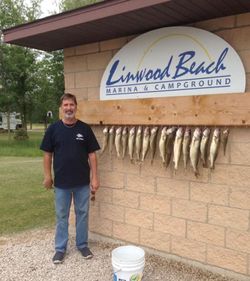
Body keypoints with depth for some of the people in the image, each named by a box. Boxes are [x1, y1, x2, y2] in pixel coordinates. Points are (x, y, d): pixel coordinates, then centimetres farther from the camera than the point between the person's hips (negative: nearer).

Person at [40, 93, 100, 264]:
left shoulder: (85, 128, -3)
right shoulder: (53, 129, -3)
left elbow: (92, 154, -1)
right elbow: (48, 154, 2)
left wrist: (94, 177, -4)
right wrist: (48, 176, -1)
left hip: (83, 182, 0)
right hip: (61, 182, 0)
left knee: (82, 214, 12)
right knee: (62, 216, 12)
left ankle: (83, 244, 30)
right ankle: (60, 248, 27)